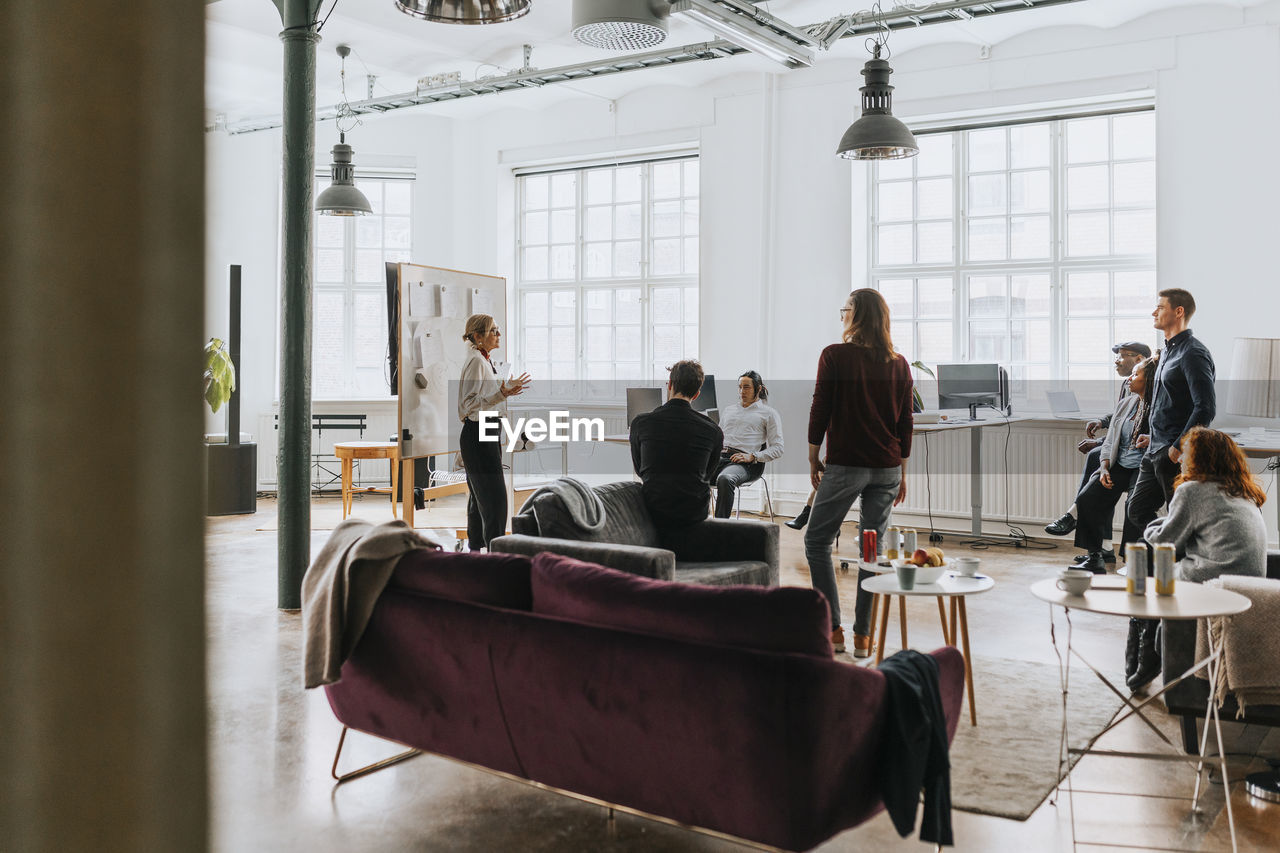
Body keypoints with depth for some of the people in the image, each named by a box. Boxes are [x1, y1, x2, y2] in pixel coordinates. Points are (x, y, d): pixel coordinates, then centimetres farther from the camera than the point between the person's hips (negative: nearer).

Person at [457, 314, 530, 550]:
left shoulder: (487, 361, 16)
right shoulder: (476, 361, -14)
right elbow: (469, 404, -22)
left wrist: (509, 387, 30)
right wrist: (501, 394, -31)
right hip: (477, 436, -10)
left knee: (480, 496, 14)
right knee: (494, 497, -11)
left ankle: (475, 549, 20)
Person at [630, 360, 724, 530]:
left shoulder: (640, 422, -8)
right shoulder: (713, 431, -9)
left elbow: (639, 469, 7)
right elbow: (708, 473, 8)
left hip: (653, 512, 0)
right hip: (694, 514, 0)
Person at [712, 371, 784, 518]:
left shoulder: (768, 413, 13)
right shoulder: (727, 410, 30)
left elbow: (777, 449, 5)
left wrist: (751, 456, -11)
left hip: (747, 463, -5)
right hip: (719, 456, 5)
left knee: (725, 479, -40)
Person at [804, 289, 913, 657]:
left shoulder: (835, 356, -6)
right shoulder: (898, 364, 7)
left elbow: (820, 410, -7)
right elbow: (905, 422, 10)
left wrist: (813, 459, 3)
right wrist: (901, 472, 16)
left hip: (845, 465, -5)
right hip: (887, 468, 5)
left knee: (817, 541, 7)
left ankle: (833, 629, 4)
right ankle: (863, 635, 11)